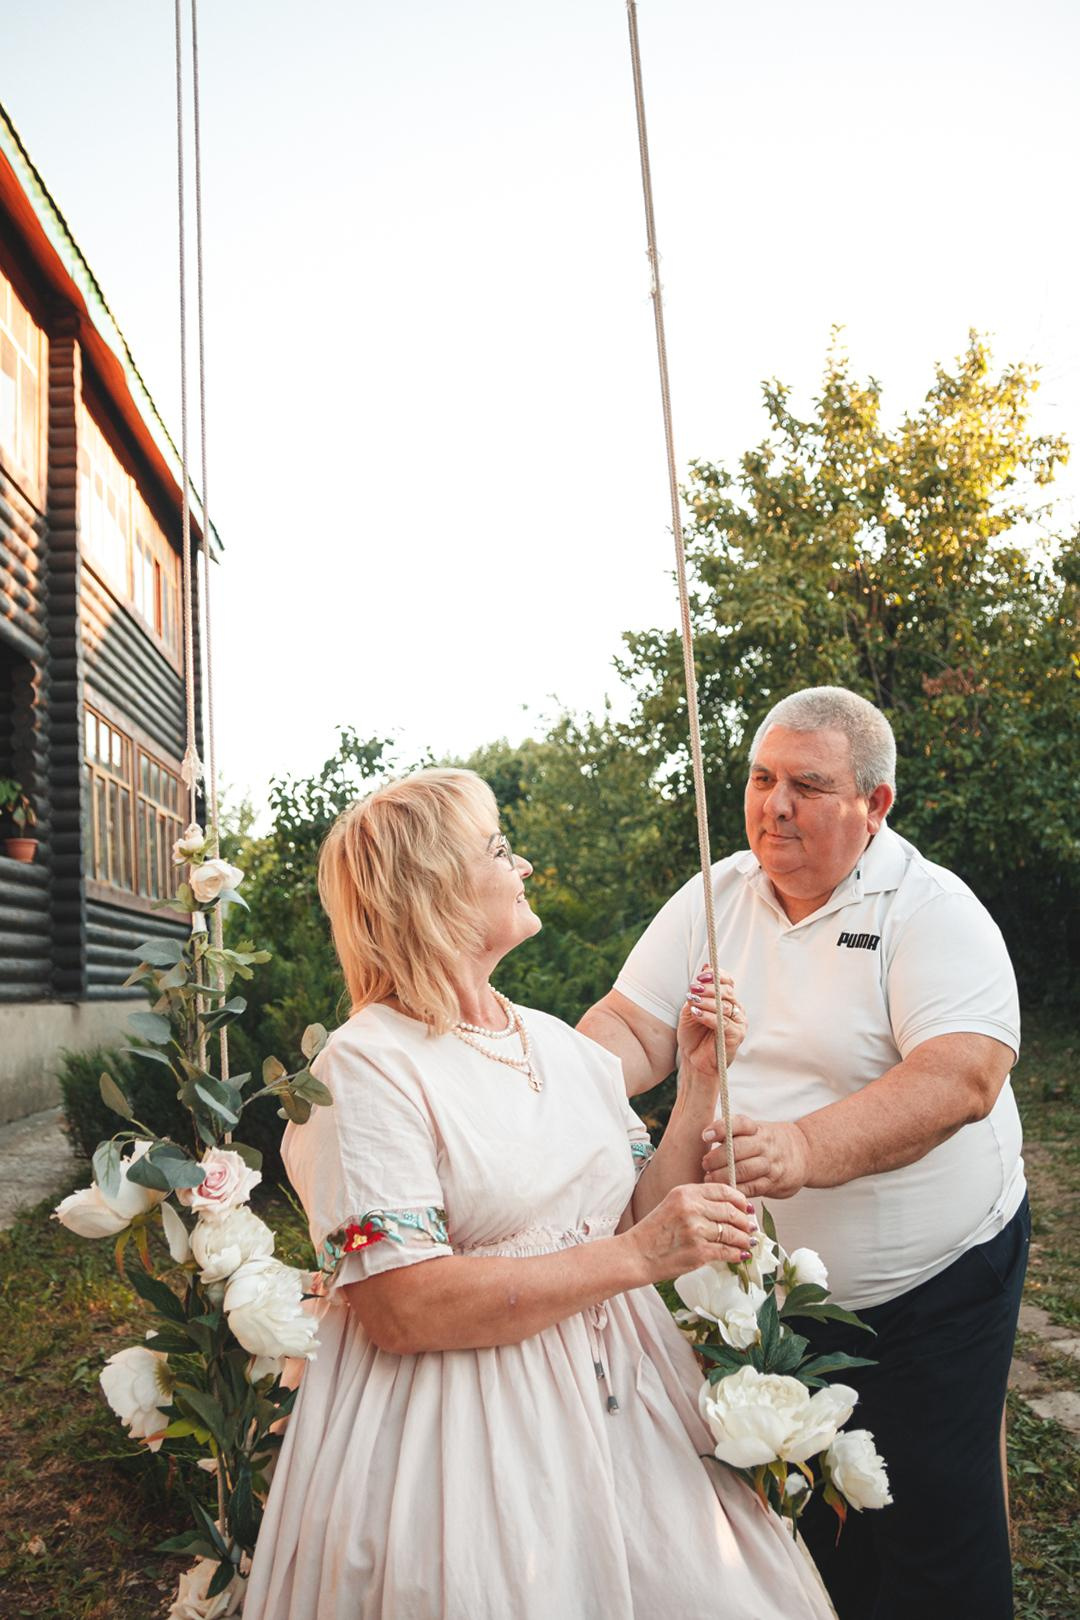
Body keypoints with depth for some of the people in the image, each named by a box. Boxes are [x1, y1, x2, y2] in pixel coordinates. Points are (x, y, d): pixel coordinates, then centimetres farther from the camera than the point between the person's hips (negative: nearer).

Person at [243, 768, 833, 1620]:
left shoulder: (565, 1045, 7)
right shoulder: (368, 1064, -15)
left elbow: (641, 1215, 9)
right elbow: (399, 1308, -22)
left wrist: (700, 1084, -1)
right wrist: (635, 1256, -23)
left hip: (622, 1404, 6)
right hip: (464, 1444, -6)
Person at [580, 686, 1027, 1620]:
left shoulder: (931, 908, -14)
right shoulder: (714, 898, 1)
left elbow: (960, 1077, -27)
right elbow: (632, 1027, -2)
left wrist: (807, 1147, -40)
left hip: (931, 1290, -4)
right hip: (767, 1287, 4)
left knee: (933, 1518, 7)